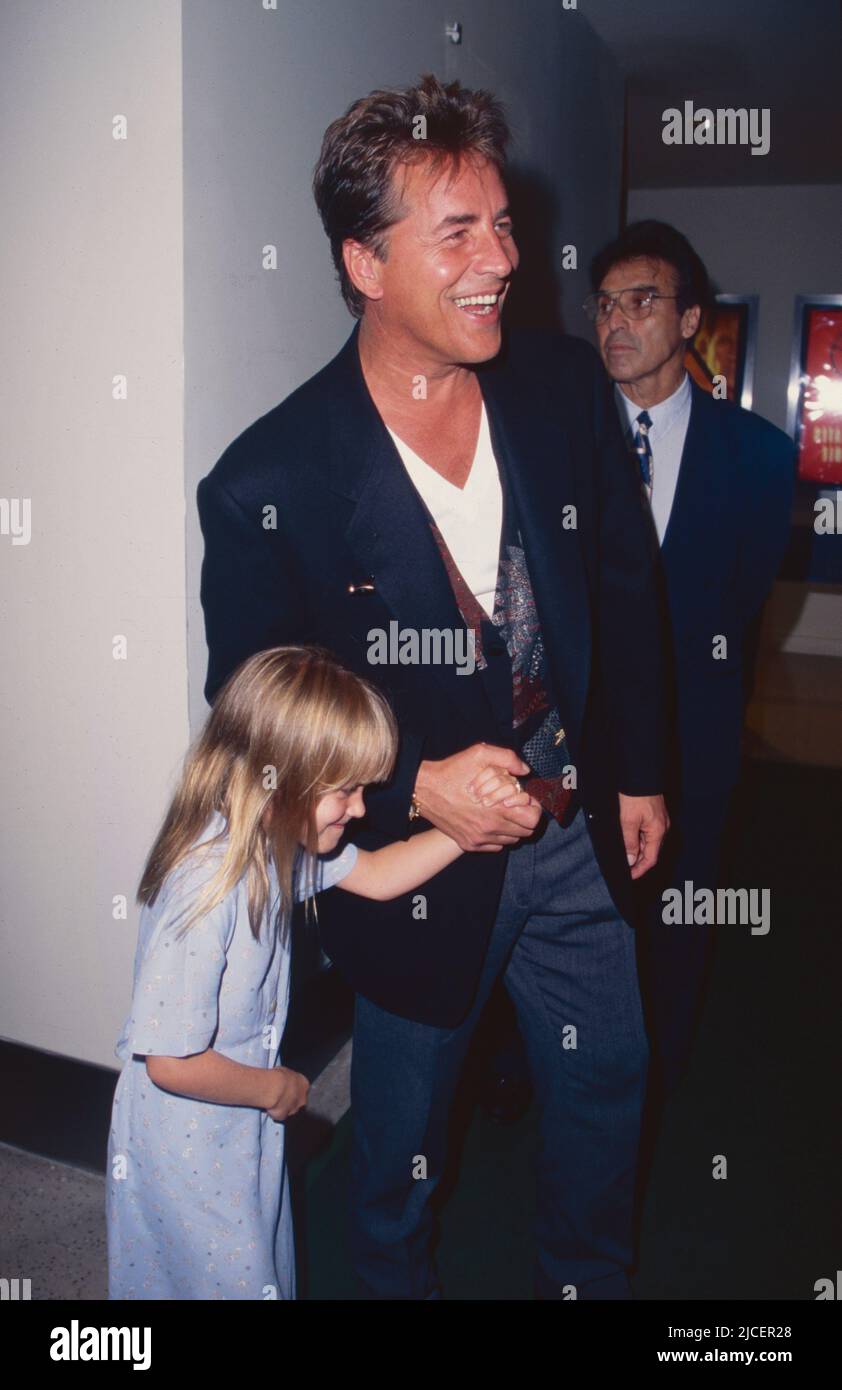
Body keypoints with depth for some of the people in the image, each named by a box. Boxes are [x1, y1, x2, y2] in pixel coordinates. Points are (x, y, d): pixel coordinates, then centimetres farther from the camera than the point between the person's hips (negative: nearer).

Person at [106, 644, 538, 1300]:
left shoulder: (281, 840, -8)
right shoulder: (206, 888, -34)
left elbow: (374, 875, 7)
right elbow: (171, 1061, -32)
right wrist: (276, 1087, -15)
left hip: (247, 1125, 8)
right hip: (188, 1142, -8)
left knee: (264, 1266, 25)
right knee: (225, 1277, 13)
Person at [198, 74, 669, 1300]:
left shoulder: (568, 394, -8)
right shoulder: (268, 485, -22)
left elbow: (625, 587, 4)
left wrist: (638, 770, 8)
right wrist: (418, 787, -22)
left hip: (577, 832, 4)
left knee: (607, 1082, 23)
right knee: (404, 1123, 20)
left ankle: (587, 1278, 54)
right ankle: (395, 1279, 54)